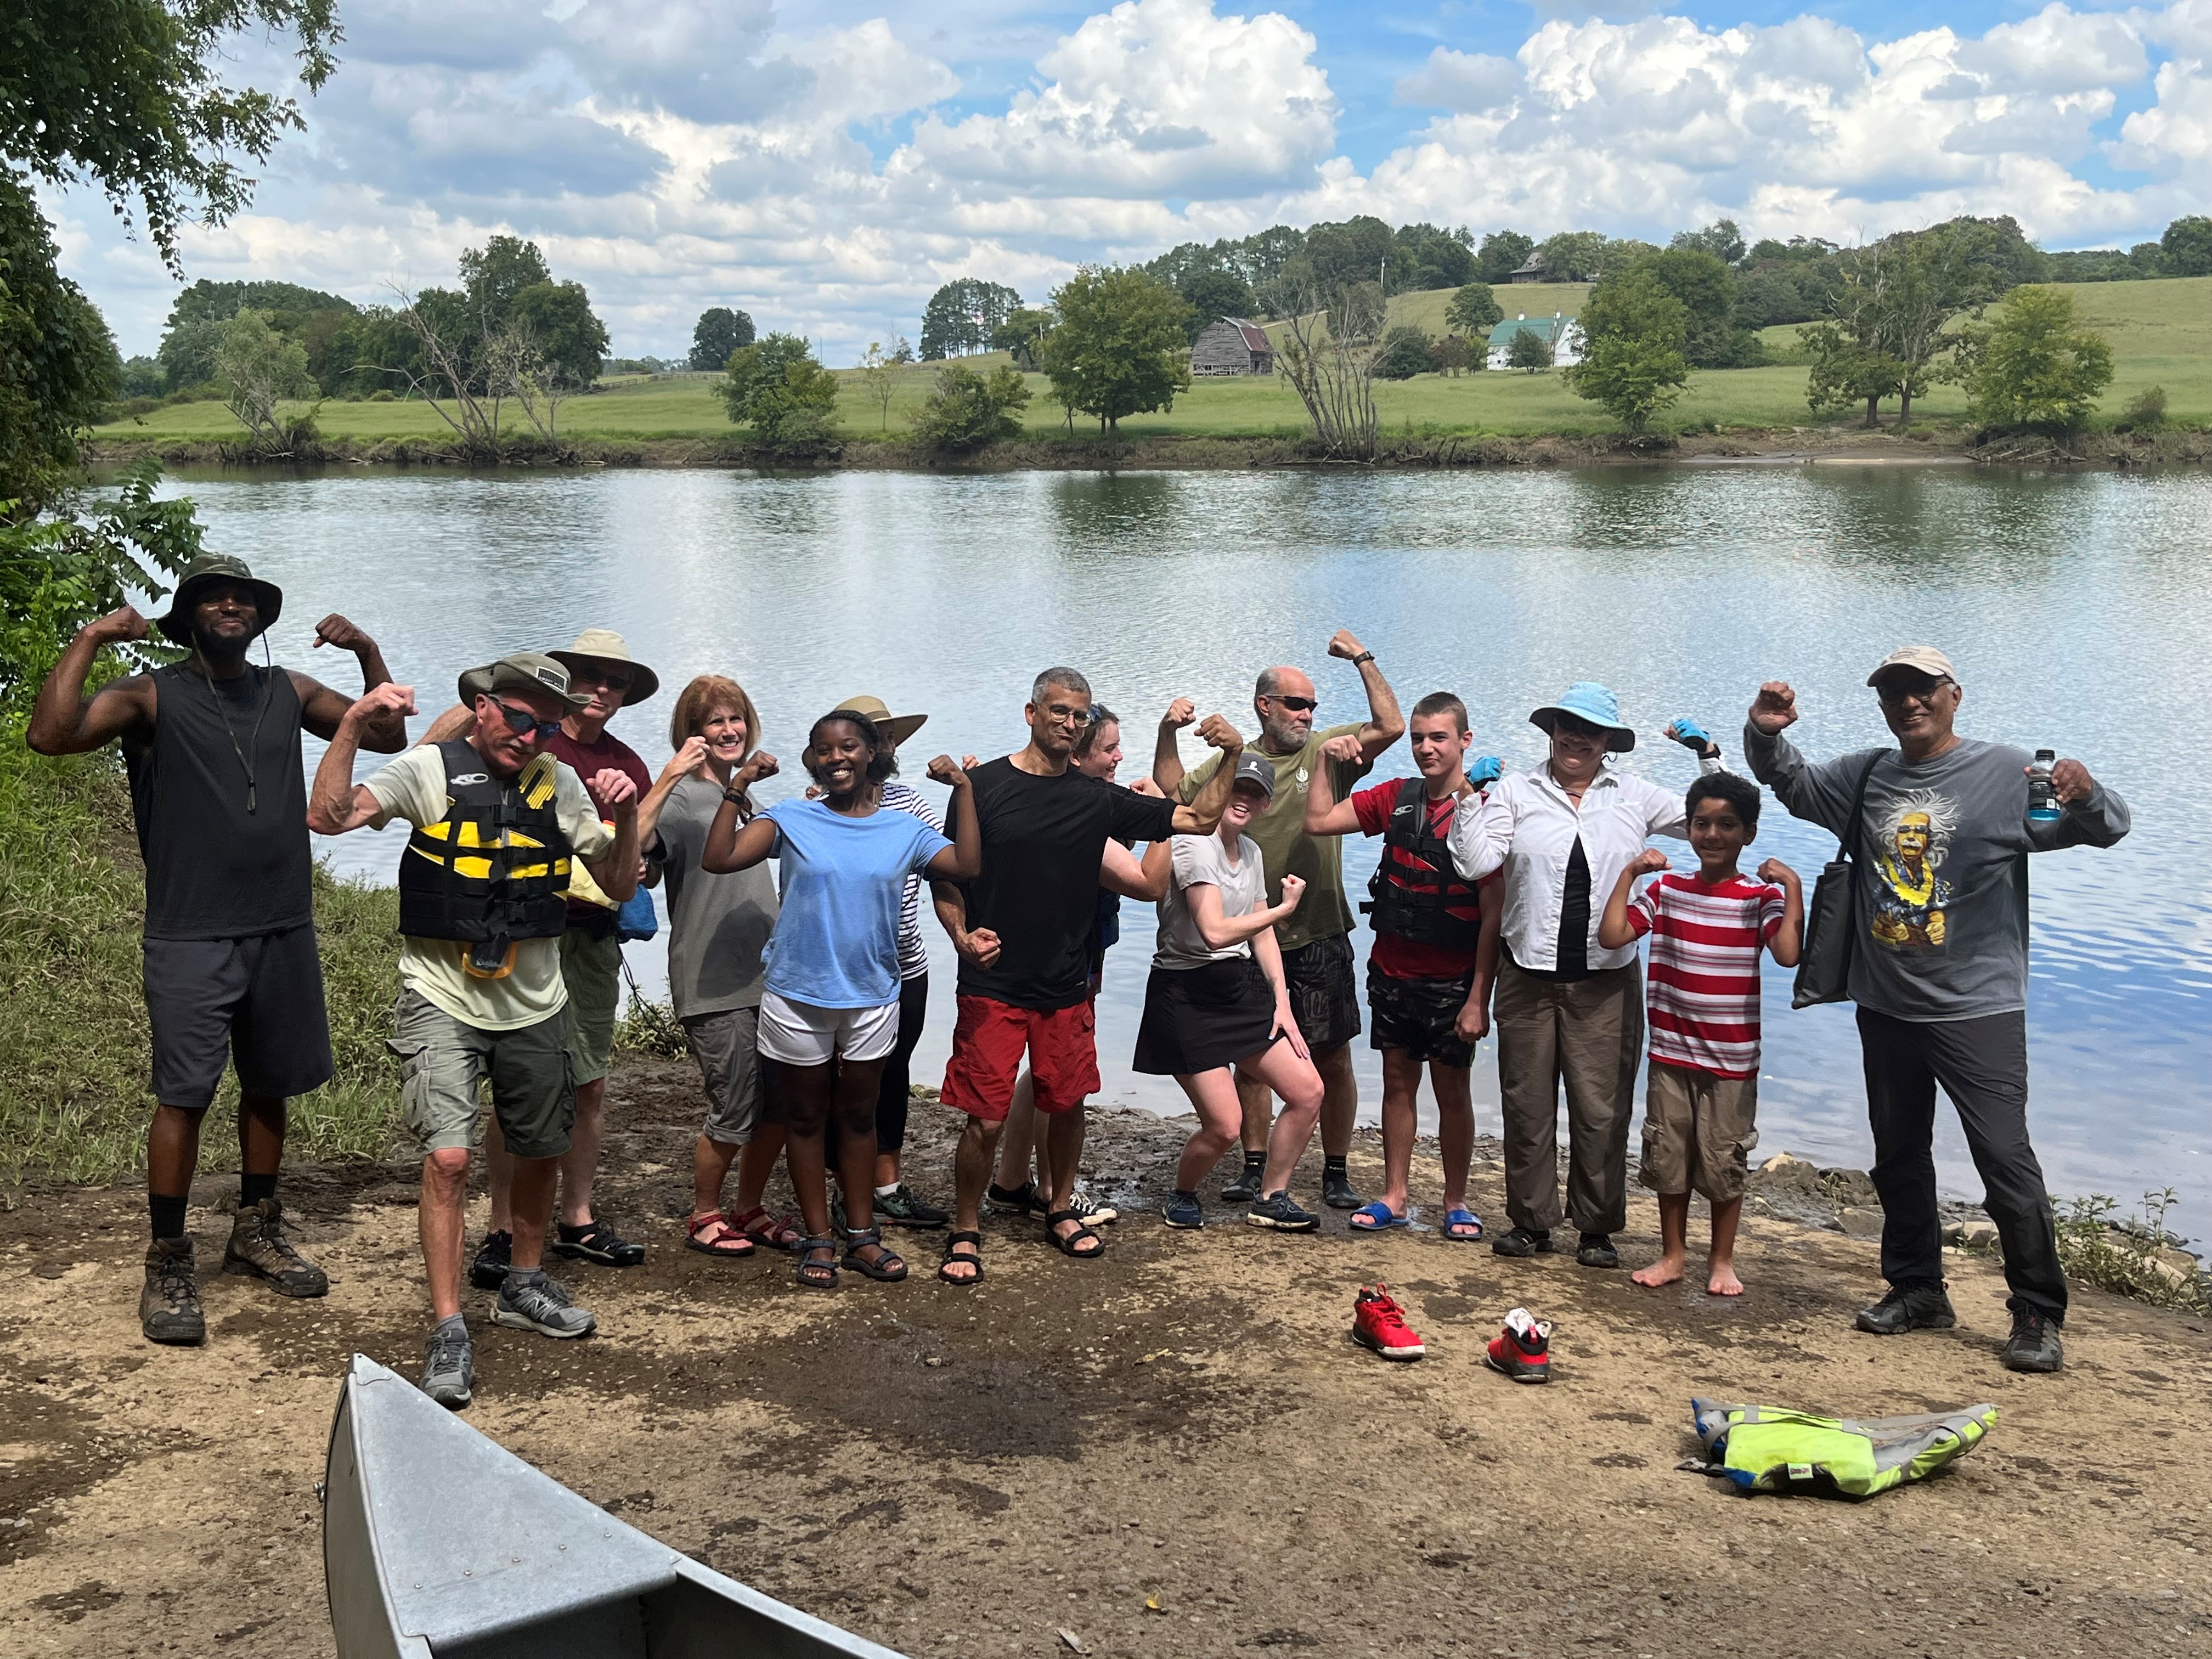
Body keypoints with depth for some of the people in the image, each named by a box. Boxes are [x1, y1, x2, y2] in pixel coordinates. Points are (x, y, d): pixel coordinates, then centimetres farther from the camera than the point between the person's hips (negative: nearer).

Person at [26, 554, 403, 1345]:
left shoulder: (289, 693, 10)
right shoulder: (152, 696, -4)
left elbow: (388, 737, 13)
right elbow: (50, 735, -18)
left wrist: (367, 652, 3)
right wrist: (89, 640, -16)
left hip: (284, 931, 5)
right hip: (191, 938, -5)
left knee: (269, 1087, 14)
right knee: (184, 1095, -7)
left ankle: (256, 1234, 30)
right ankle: (168, 1265, 4)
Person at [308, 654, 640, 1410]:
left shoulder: (560, 784, 1)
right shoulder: (430, 771, -8)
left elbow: (620, 888, 3)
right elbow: (326, 817, -20)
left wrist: (626, 815, -13)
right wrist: (353, 724, -27)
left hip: (534, 1005, 4)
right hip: (443, 1001, -4)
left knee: (542, 1154, 16)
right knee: (448, 1157, -15)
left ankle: (524, 1287, 39)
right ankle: (448, 1332, -5)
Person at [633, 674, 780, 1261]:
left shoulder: (740, 795, 16)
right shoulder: (685, 796, -9)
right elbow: (633, 844, -31)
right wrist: (668, 778, -34)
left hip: (764, 975, 8)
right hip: (713, 986, -8)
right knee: (734, 1113, -1)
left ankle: (749, 1209, 28)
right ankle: (704, 1218, 20)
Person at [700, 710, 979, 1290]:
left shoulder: (903, 830, 2)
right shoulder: (792, 820, -4)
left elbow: (967, 865, -12)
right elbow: (718, 859, -15)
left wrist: (963, 790, -13)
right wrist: (737, 789, -21)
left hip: (871, 997, 2)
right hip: (797, 996, -2)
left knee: (858, 1116, 13)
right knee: (805, 1117, 9)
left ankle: (862, 1236, 24)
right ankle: (818, 1241, 20)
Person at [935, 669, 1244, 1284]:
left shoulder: (1100, 799, 4)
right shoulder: (984, 786, -4)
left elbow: (1199, 819, 6)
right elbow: (948, 879, 0)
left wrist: (1231, 756, -6)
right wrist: (962, 934, -17)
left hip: (1068, 987, 4)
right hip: (994, 986, -3)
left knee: (1068, 1104, 14)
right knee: (987, 1120, -4)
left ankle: (1062, 1212, 37)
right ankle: (965, 1233, 15)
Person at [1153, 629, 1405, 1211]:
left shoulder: (1328, 751, 2)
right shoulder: (1232, 761, 7)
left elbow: (1392, 727, -8)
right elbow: (1171, 794, 5)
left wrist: (1363, 659, -10)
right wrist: (1168, 734, -6)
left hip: (1320, 938, -1)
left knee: (1333, 1059, 3)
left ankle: (1336, 1170, 14)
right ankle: (1254, 1166, 20)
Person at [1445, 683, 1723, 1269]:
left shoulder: (1635, 798, 8)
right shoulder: (1516, 791, 4)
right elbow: (1475, 863, -4)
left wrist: (1709, 755, 2)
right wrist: (1470, 797, -13)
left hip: (1606, 983, 0)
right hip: (1528, 976, 0)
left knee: (1602, 1110, 1)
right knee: (1528, 1105, 7)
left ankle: (1598, 1228, 14)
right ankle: (1531, 1222, 20)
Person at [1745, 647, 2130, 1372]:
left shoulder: (2007, 772, -7)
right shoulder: (1869, 777, 8)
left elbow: (2103, 828, -8)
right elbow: (1792, 782, 21)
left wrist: (2087, 796, -32)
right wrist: (1766, 734, -1)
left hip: (1978, 1011, -6)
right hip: (1885, 1008, 6)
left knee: (2006, 1158, -6)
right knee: (1898, 1157, 15)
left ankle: (2038, 1314, 5)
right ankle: (1916, 1288, 29)